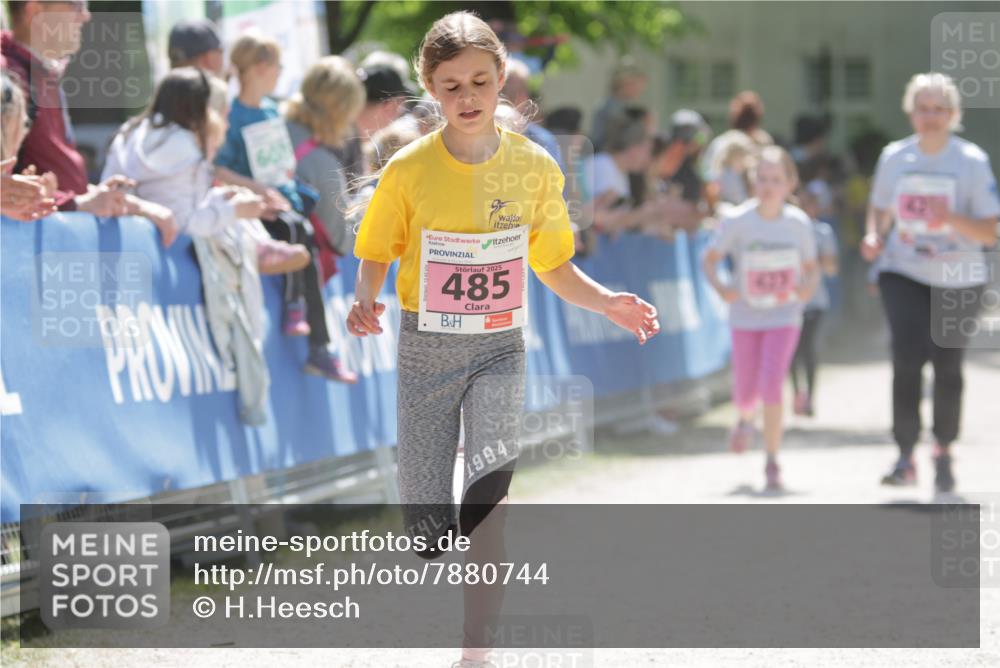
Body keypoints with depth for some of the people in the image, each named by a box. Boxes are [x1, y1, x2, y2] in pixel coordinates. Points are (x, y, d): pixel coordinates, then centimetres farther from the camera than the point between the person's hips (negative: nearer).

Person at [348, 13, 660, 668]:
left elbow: (553, 265, 10)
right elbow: (375, 255, 4)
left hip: (500, 348, 0)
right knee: (426, 531, -2)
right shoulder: (409, 170, -7)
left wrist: (608, 302, -7)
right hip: (427, 349, 0)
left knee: (489, 489, -22)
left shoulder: (534, 166, -2)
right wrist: (365, 299, -18)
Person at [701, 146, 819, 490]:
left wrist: (808, 287, -18)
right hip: (746, 317, 1)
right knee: (745, 394, 8)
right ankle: (746, 420, 48)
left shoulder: (799, 223, -8)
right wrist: (720, 287, -22)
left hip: (784, 317, -1)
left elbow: (811, 269, 4)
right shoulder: (737, 221, -12)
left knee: (771, 385, -18)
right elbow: (709, 259, -4)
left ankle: (772, 461, -5)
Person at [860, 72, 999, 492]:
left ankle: (944, 451, 27)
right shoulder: (894, 158, 1)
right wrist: (874, 236, -5)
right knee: (907, 358, -16)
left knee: (947, 367, 5)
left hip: (958, 281, -1)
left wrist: (952, 219, -26)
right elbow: (880, 209, 17)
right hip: (904, 274, 1)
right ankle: (905, 456, -11)